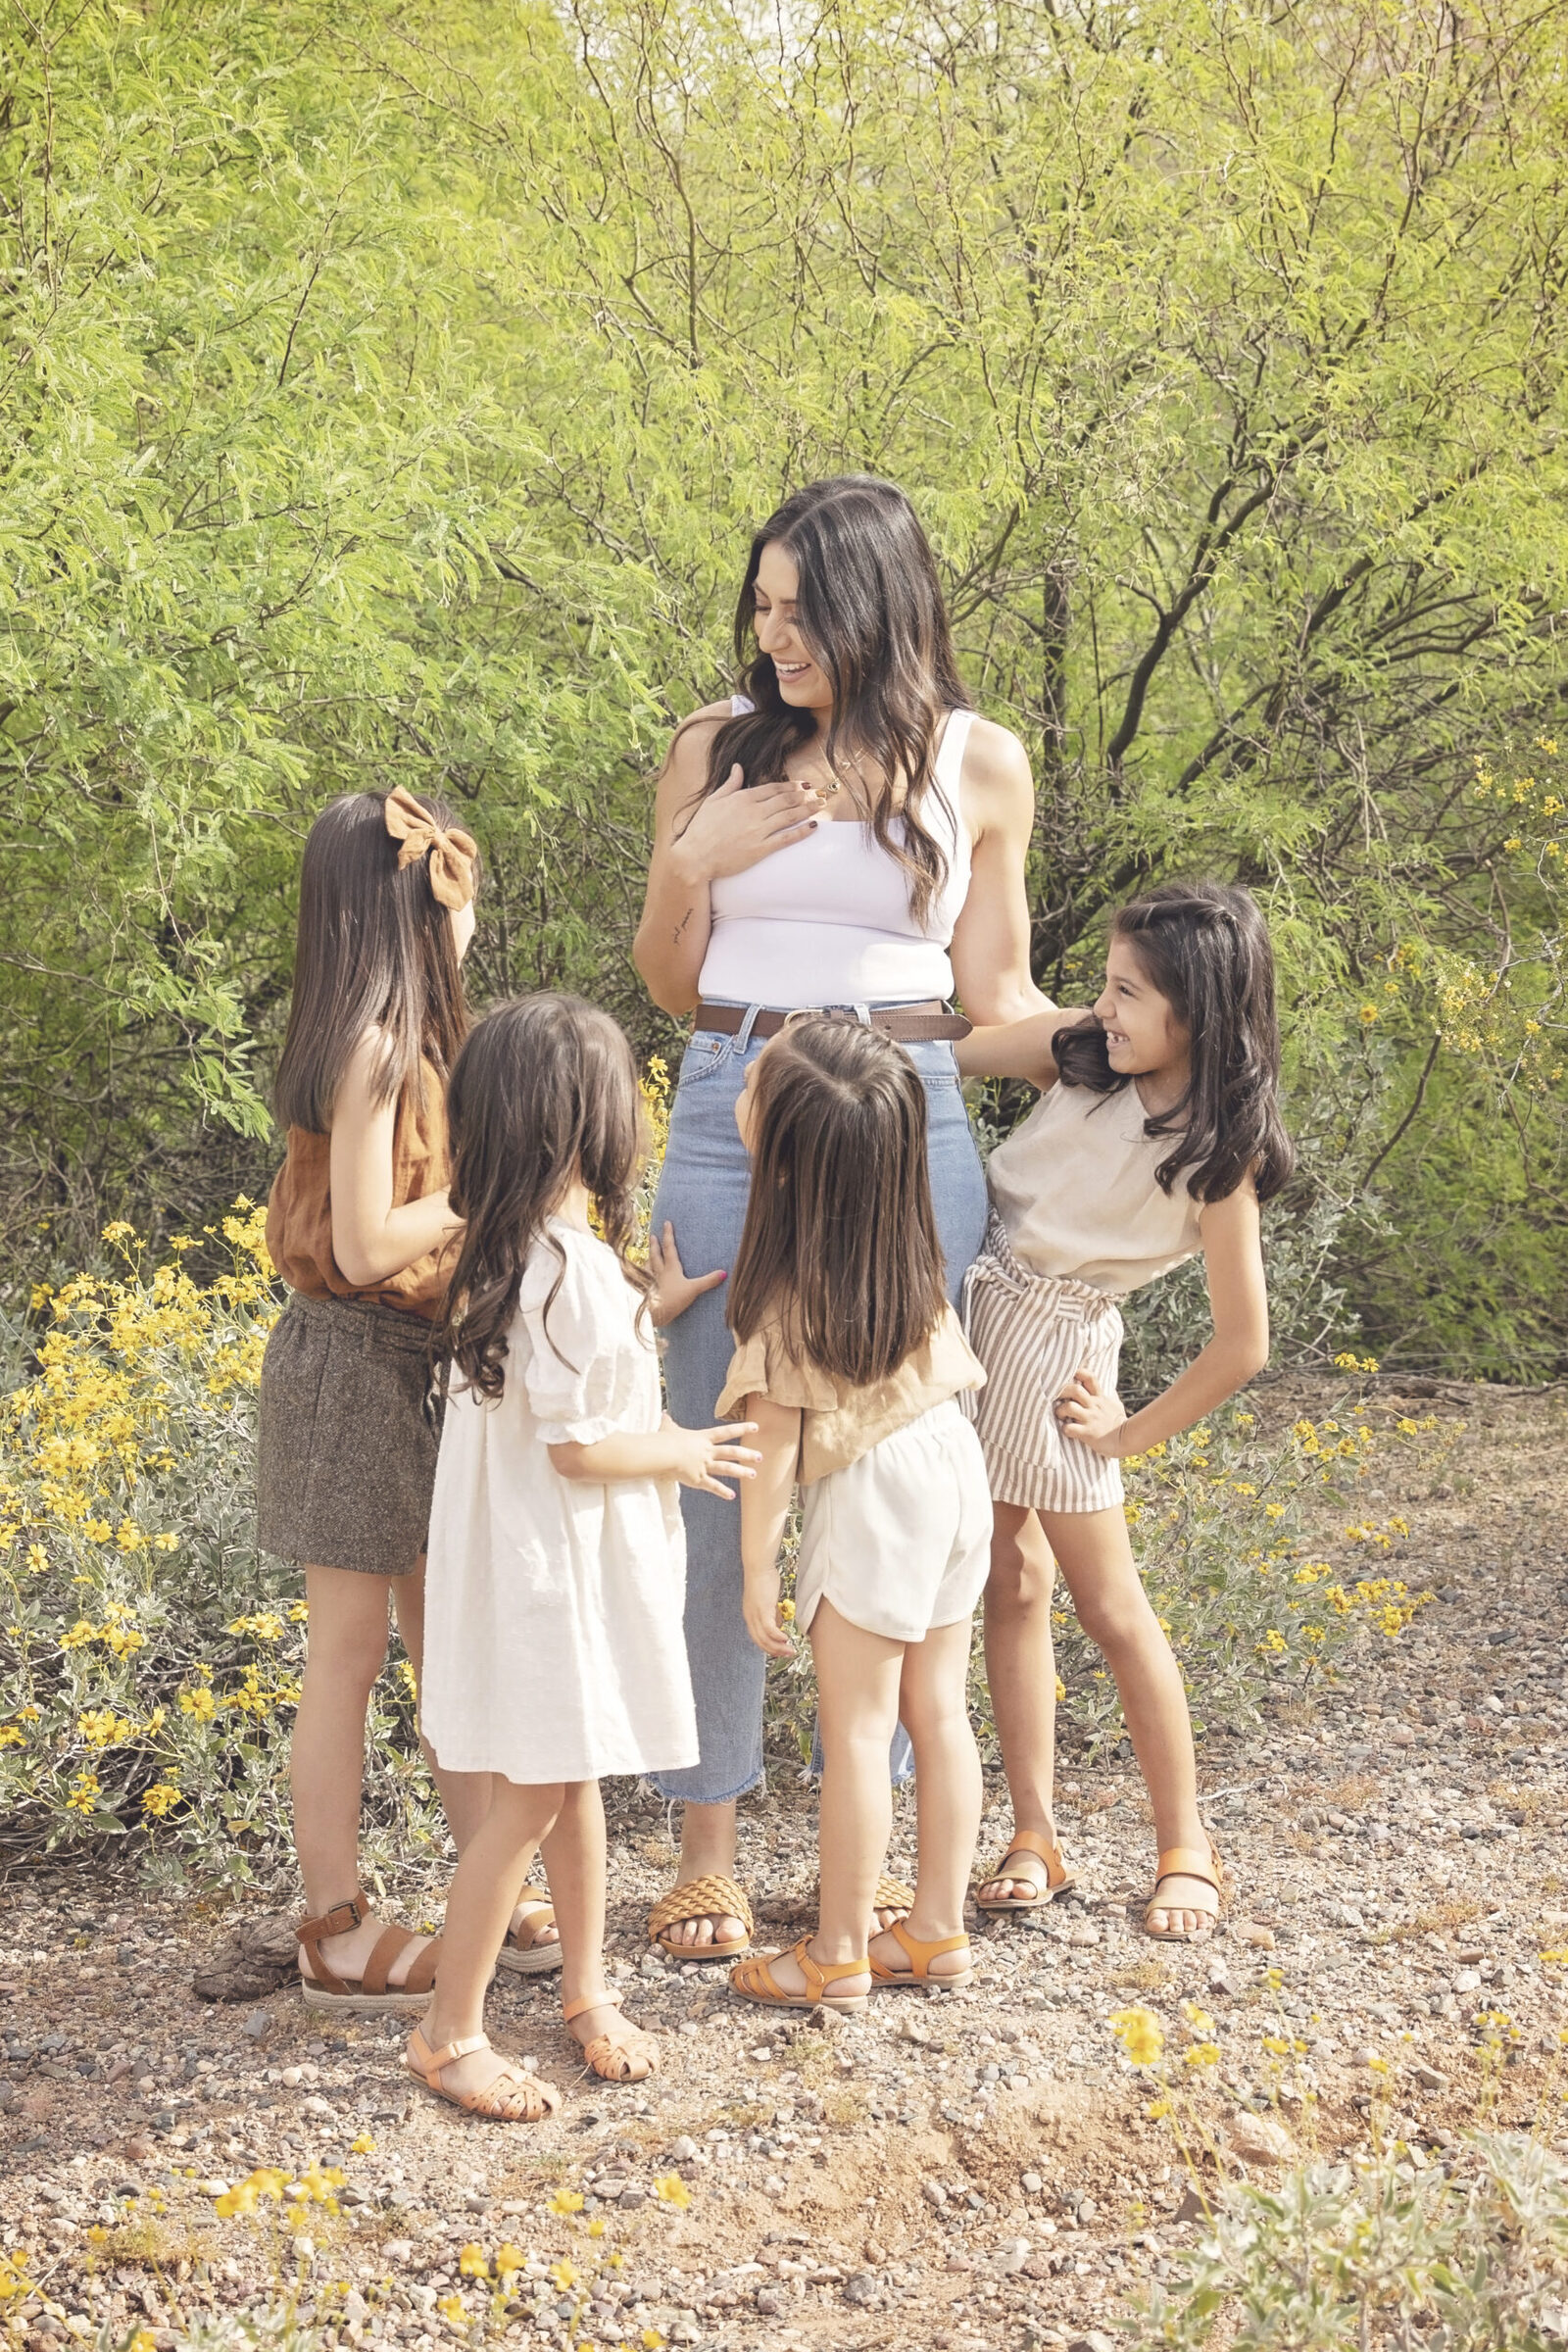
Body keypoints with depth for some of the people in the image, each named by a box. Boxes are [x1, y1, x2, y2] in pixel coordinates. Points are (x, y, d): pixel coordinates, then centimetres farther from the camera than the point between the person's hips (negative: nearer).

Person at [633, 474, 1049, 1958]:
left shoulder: (977, 764, 7)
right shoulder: (717, 748, 8)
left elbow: (995, 991, 11)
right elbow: (669, 985, 12)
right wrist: (690, 865, -6)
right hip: (733, 1119, 0)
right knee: (719, 1481, -1)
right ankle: (706, 1846, 9)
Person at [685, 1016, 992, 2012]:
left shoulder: (788, 1292, -20)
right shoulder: (907, 1233, -4)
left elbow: (776, 1444, -16)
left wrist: (759, 1567, -8)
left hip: (869, 1496, -7)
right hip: (952, 1458, 7)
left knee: (856, 1725, 2)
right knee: (938, 1710, 14)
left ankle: (839, 1955, 11)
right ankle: (938, 1929, 23)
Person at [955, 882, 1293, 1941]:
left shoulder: (1215, 1157, -17)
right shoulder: (1080, 1053, -5)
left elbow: (1244, 1345, -13)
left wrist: (1131, 1433, -7)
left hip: (1055, 1343, -5)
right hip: (972, 1303, 5)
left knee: (1112, 1607, 2)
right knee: (1012, 1582, 8)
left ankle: (1186, 1849, 16)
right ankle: (1035, 1839, 16)